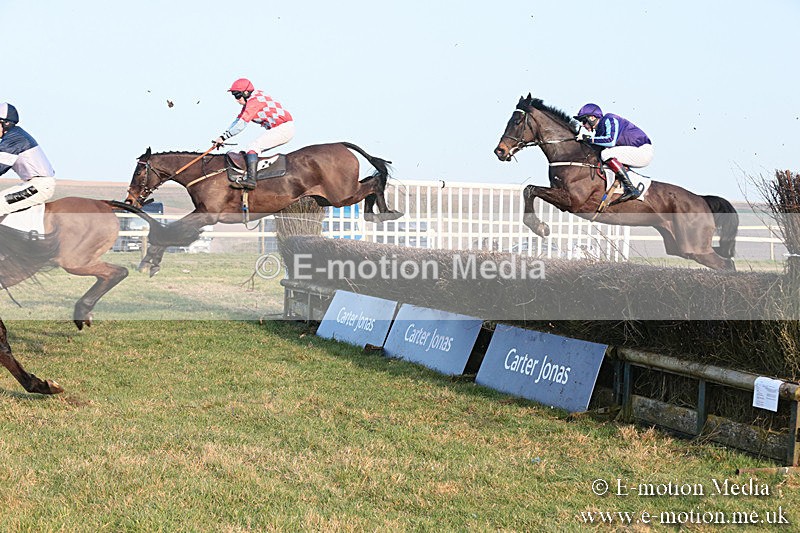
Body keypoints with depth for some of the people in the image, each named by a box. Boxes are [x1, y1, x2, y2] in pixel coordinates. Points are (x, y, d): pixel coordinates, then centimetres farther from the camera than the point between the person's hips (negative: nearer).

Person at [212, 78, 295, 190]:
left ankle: (251, 180, -31)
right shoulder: (249, 102, 17)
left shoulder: (254, 101, -14)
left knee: (253, 146, -19)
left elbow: (242, 124, -20)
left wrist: (223, 137, -17)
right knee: (253, 148, 14)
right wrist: (222, 137, 9)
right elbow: (237, 121, 18)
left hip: (284, 128, -11)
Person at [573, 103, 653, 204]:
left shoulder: (609, 120, -13)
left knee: (606, 154, -23)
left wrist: (589, 139, -20)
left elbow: (611, 141, -28)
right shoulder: (599, 130, 15)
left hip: (644, 150, -10)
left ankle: (631, 189, -25)